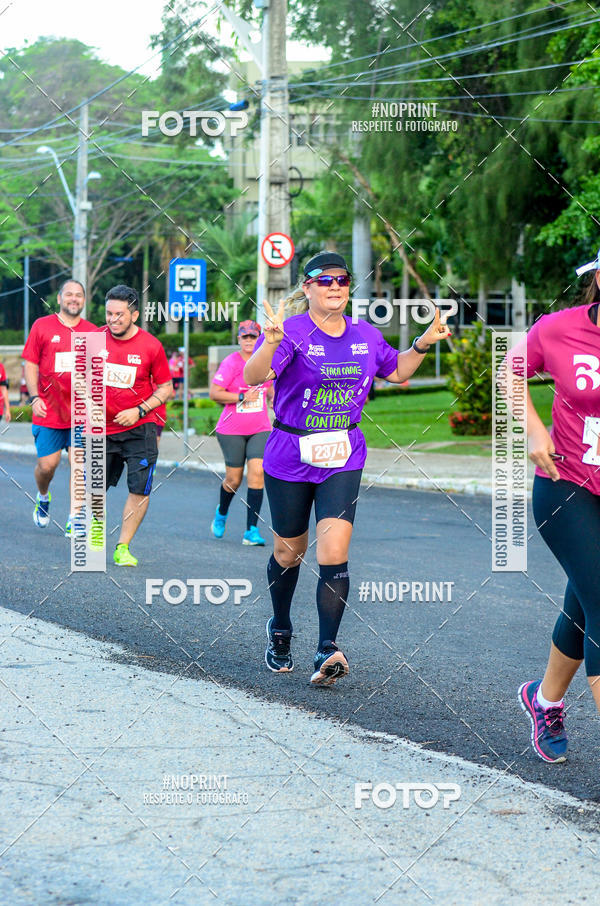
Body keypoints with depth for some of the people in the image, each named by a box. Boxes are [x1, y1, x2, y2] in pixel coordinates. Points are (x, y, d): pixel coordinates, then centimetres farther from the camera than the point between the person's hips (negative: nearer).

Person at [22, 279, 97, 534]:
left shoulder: (92, 332, 6)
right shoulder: (42, 326, 2)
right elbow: (31, 365, 3)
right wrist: (35, 397, -8)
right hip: (49, 412, -1)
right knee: (47, 464, 1)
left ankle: (74, 518, 5)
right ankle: (43, 498, 32)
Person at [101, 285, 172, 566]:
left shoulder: (151, 346, -8)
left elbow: (166, 388, 0)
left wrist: (139, 411, -12)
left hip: (139, 428, -2)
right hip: (102, 427, 2)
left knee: (140, 489, -10)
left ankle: (123, 547, 1)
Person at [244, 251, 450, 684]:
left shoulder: (366, 335, 4)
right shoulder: (292, 332, -12)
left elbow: (396, 371, 22)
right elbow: (253, 377, -27)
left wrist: (423, 344, 5)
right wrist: (271, 343, -46)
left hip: (344, 459, 2)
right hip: (290, 460, -2)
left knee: (334, 554, -14)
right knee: (289, 553, 14)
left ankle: (327, 650, -14)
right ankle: (280, 631, 39)